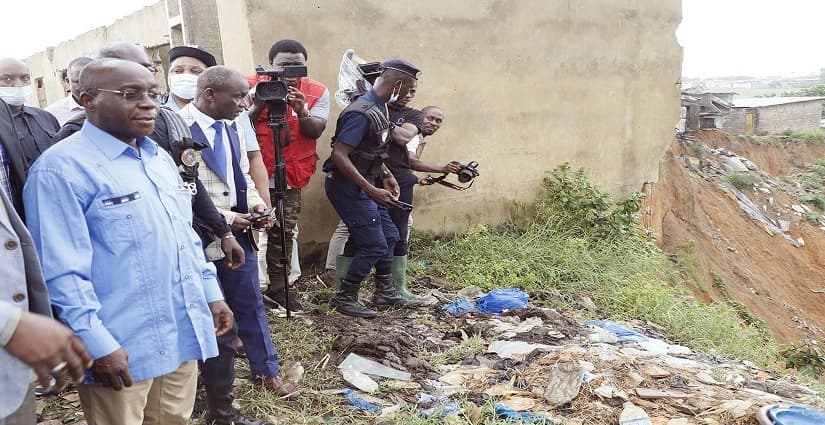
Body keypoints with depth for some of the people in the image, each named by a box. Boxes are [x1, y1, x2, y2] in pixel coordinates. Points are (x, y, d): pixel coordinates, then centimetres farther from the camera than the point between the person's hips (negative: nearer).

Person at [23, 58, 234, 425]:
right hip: (120, 348, -7)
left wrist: (211, 293, 15)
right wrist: (98, 345, -19)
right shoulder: (62, 168, -13)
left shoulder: (160, 158, 12)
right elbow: (62, 271, -18)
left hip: (184, 335, 8)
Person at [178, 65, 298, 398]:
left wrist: (256, 204, 0)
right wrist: (224, 218, -18)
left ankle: (267, 370, 29)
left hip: (236, 229, 7)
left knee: (250, 302, 14)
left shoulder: (232, 128, 9)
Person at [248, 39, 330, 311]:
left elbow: (315, 131, -9)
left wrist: (301, 111, -27)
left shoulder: (317, 92, 1)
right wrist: (259, 105, -23)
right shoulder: (252, 86, -4)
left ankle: (277, 289, 22)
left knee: (284, 234, 9)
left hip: (291, 177, 2)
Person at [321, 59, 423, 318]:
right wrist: (372, 190, -29)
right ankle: (344, 298, 11)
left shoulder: (380, 108, 7)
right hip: (348, 187, -10)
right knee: (374, 246, -6)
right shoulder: (361, 113, -24)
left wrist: (386, 175, 10)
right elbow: (339, 156, -27)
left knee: (389, 236, 15)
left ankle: (385, 293, 28)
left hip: (363, 185, 10)